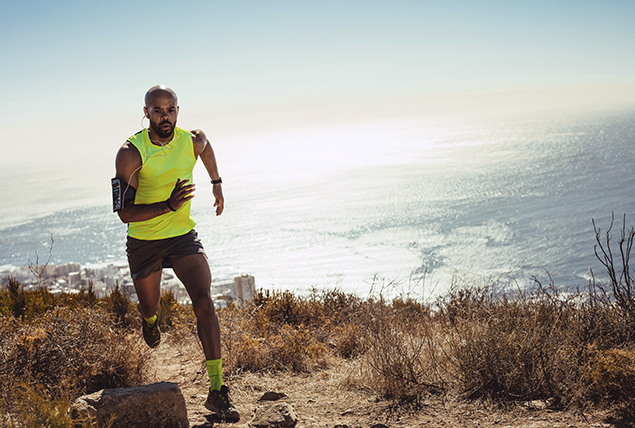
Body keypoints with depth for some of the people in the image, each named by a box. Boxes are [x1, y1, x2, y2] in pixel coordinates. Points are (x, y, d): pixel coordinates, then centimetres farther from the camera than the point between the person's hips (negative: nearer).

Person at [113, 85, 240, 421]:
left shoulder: (193, 140, -8)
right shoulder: (130, 154, -20)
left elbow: (207, 150, 20)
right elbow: (124, 212, -22)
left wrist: (216, 184, 28)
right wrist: (169, 206, -34)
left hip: (183, 236, 1)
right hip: (143, 242, -1)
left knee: (204, 301, -19)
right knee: (150, 308, 18)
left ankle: (216, 390, -17)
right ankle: (148, 317, 61)